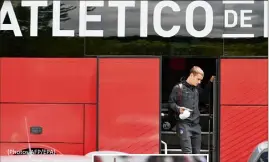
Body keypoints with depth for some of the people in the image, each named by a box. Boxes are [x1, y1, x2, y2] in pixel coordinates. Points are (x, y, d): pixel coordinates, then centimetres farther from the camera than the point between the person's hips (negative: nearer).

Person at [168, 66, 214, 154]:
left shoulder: (197, 88, 14)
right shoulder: (179, 87, -6)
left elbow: (205, 93, 34)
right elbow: (171, 102, -2)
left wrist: (211, 82, 22)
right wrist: (178, 109, -19)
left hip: (196, 124, 7)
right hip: (184, 124, -7)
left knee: (196, 153, 9)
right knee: (187, 152, -14)